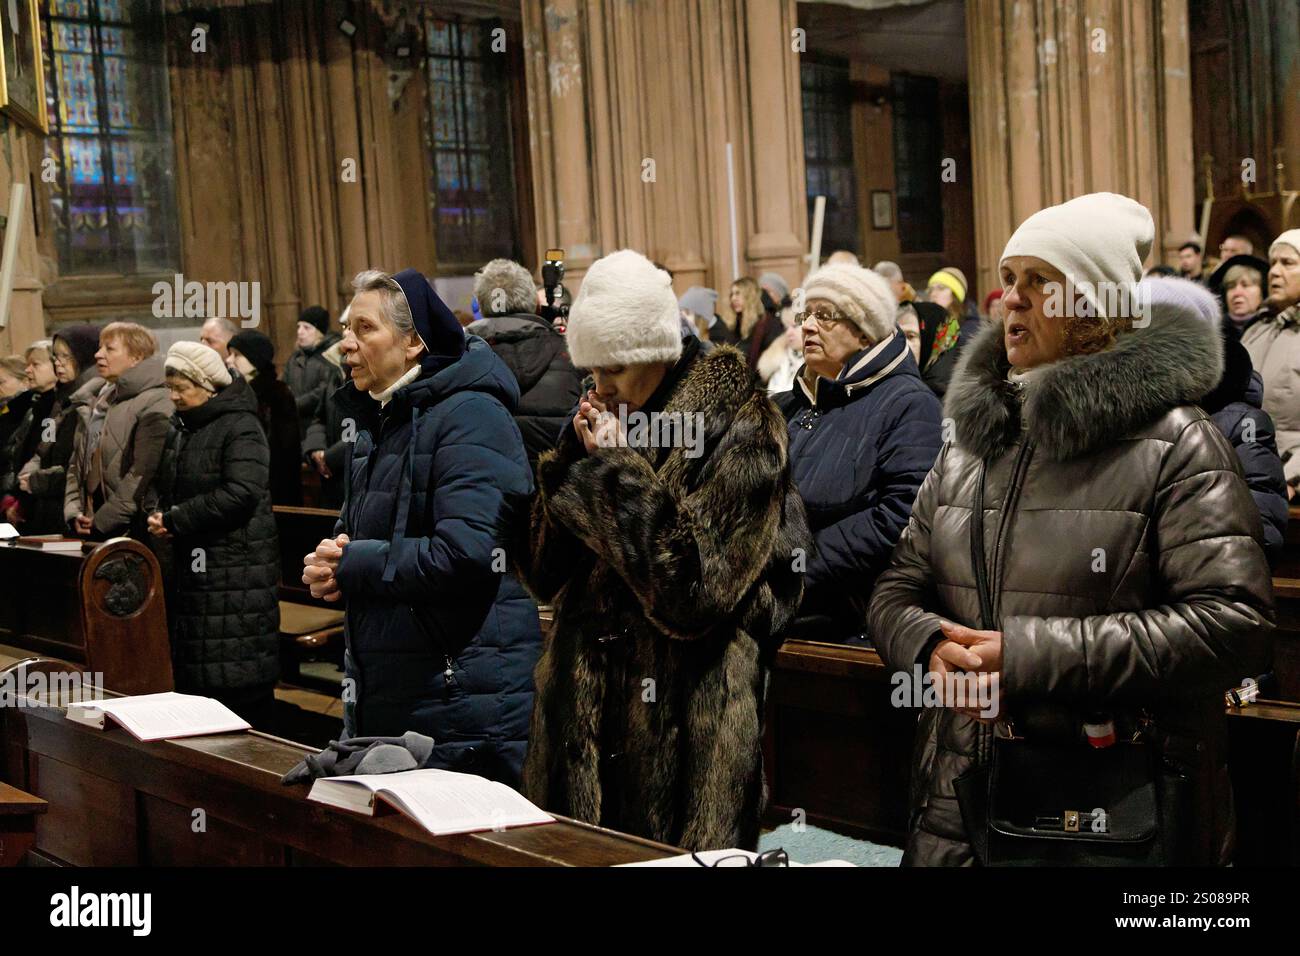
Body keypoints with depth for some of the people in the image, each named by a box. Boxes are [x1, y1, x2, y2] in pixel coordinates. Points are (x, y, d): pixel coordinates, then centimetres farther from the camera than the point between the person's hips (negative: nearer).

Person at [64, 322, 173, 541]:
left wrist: (101, 521, -15)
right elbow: (77, 463, 18)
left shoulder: (154, 404, -9)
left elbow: (143, 474, -17)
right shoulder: (94, 400, 17)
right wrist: (73, 512, 3)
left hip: (130, 531, -7)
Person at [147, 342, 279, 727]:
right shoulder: (180, 429, 16)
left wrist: (175, 520, -16)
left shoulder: (240, 427, -11)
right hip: (191, 564, 9)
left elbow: (241, 493, -23)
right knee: (194, 673, 12)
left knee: (238, 676, -7)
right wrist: (157, 515, 1)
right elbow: (164, 486, 25)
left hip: (236, 568, -9)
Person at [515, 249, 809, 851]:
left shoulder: (738, 428, -11)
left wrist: (618, 468, -17)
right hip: (586, 708, 6)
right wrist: (575, 458, -6)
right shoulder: (606, 421, 8)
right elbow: (543, 576, 5)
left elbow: (690, 596, -20)